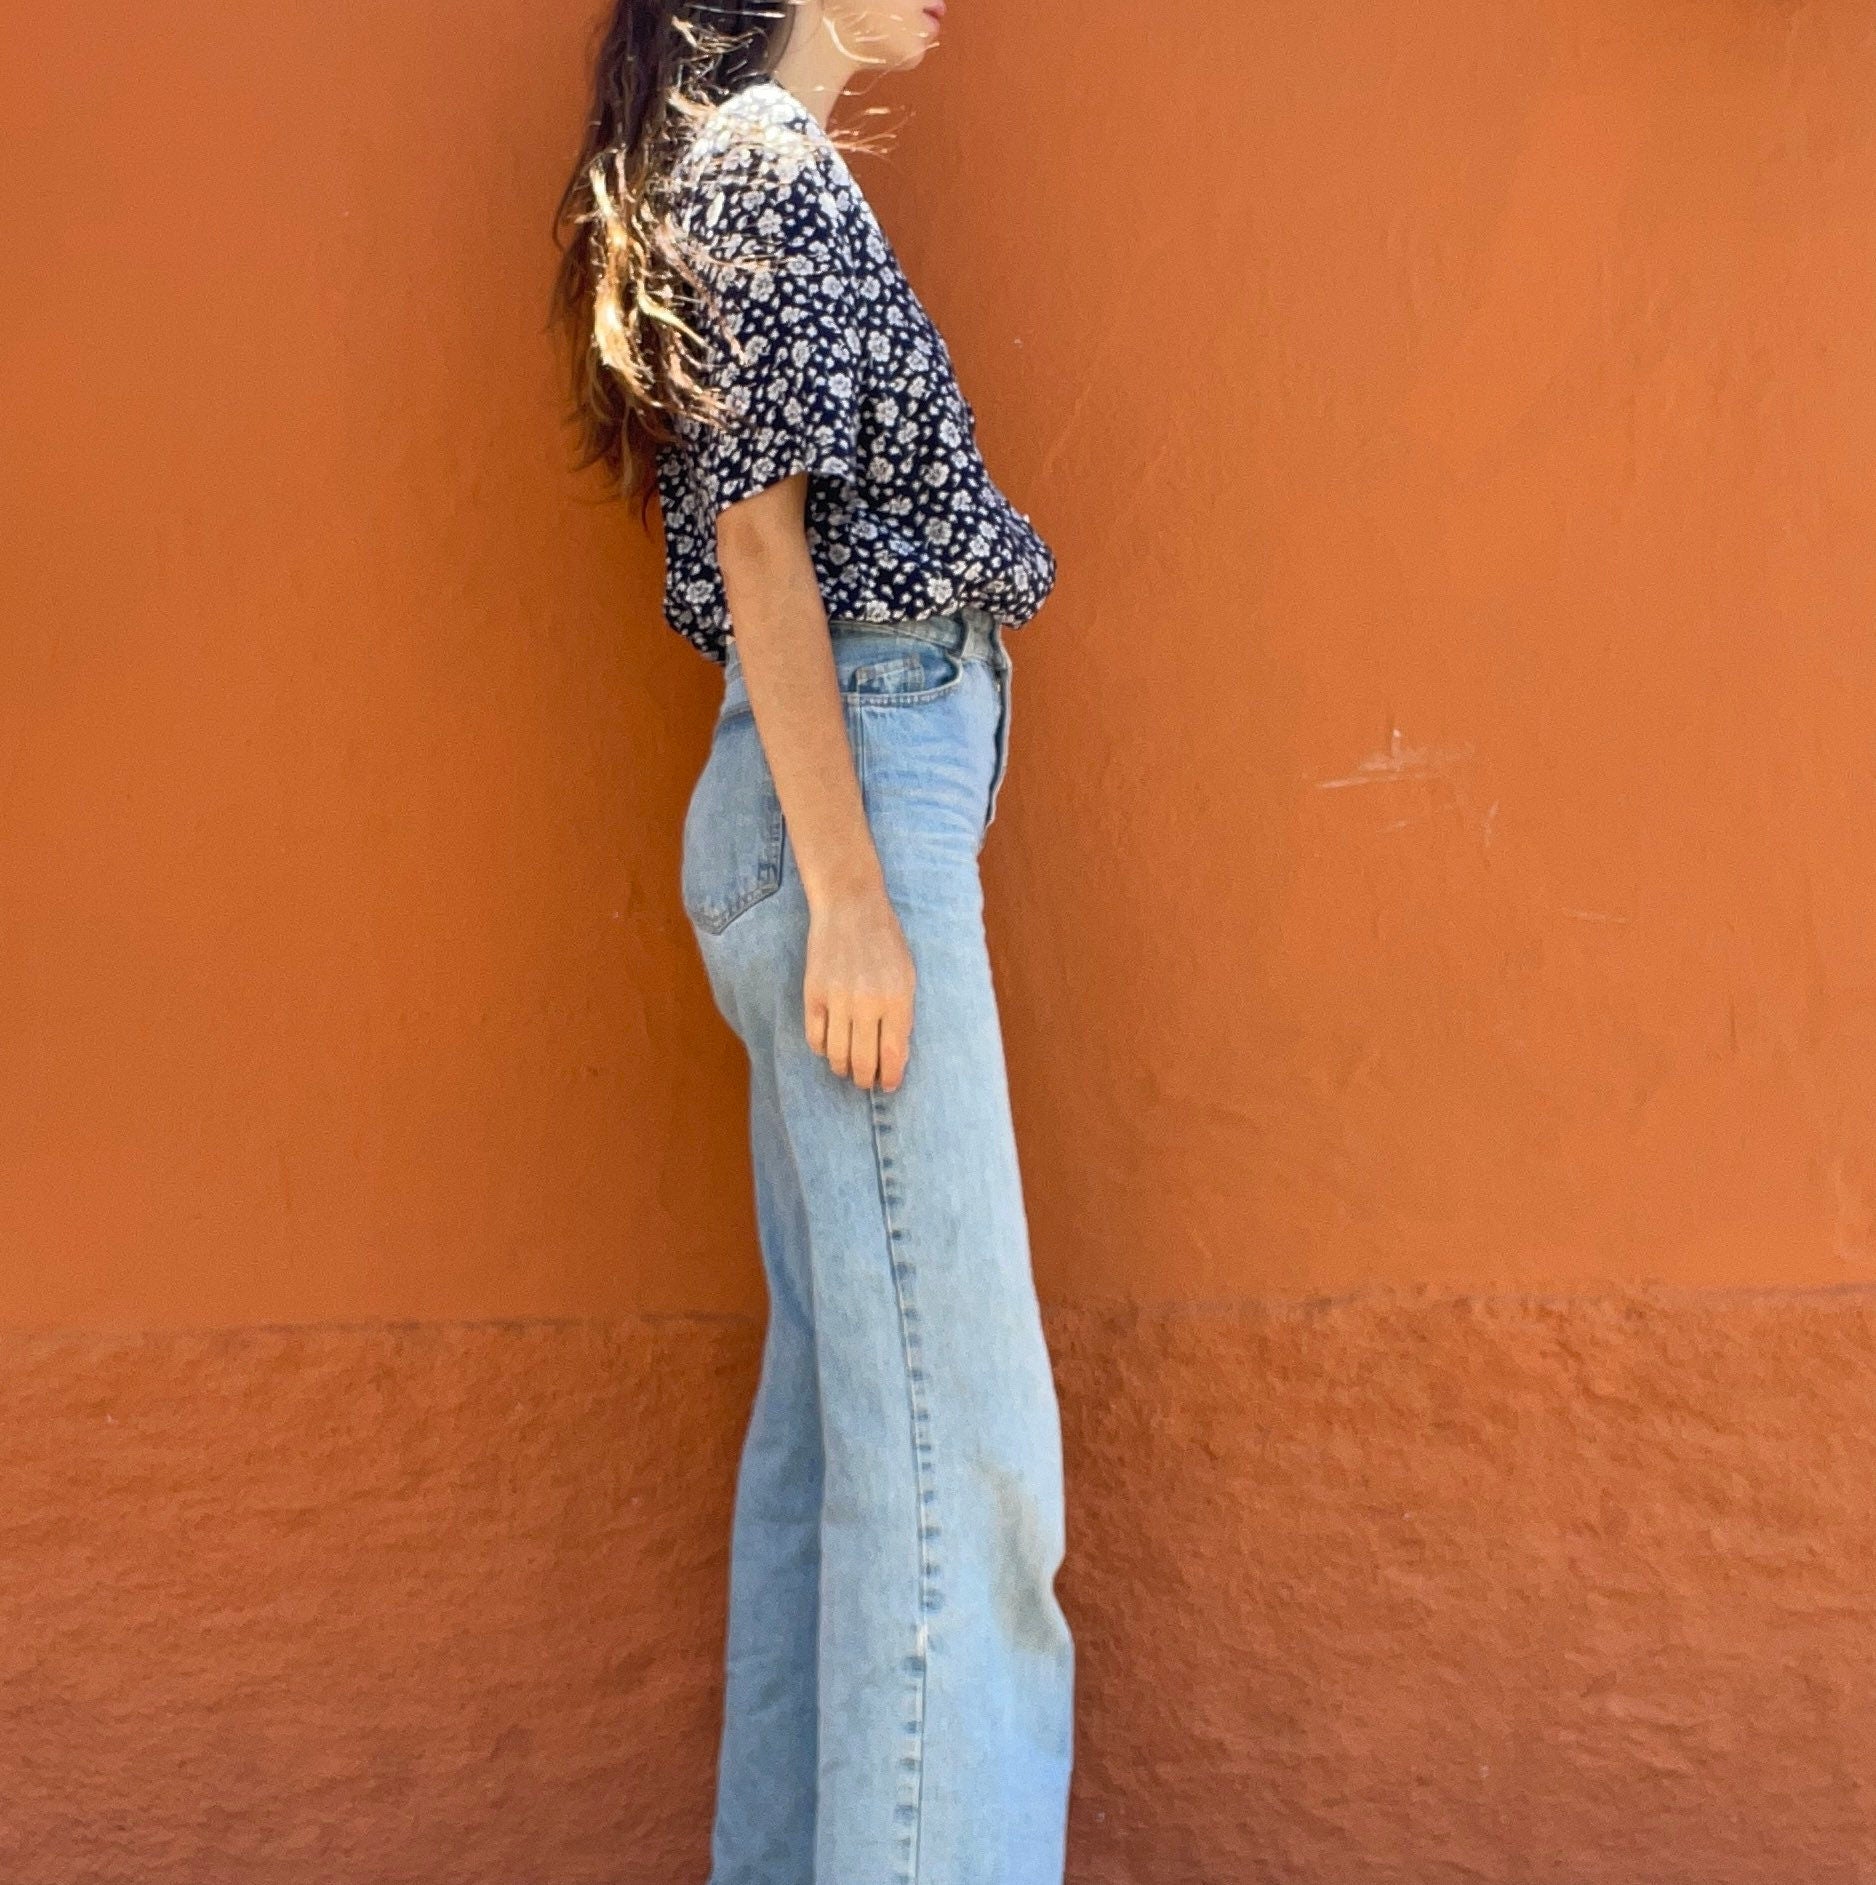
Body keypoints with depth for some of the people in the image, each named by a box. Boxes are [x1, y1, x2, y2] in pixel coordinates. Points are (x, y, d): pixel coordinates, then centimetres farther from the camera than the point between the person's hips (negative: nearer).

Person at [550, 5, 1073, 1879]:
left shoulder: (755, 159, 21)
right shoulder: (765, 157, -7)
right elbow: (758, 534, -14)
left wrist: (859, 862, 18)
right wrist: (850, 887, -18)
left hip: (867, 776, 10)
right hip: (851, 792, -10)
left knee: (837, 1375, 12)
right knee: (947, 1402, -8)